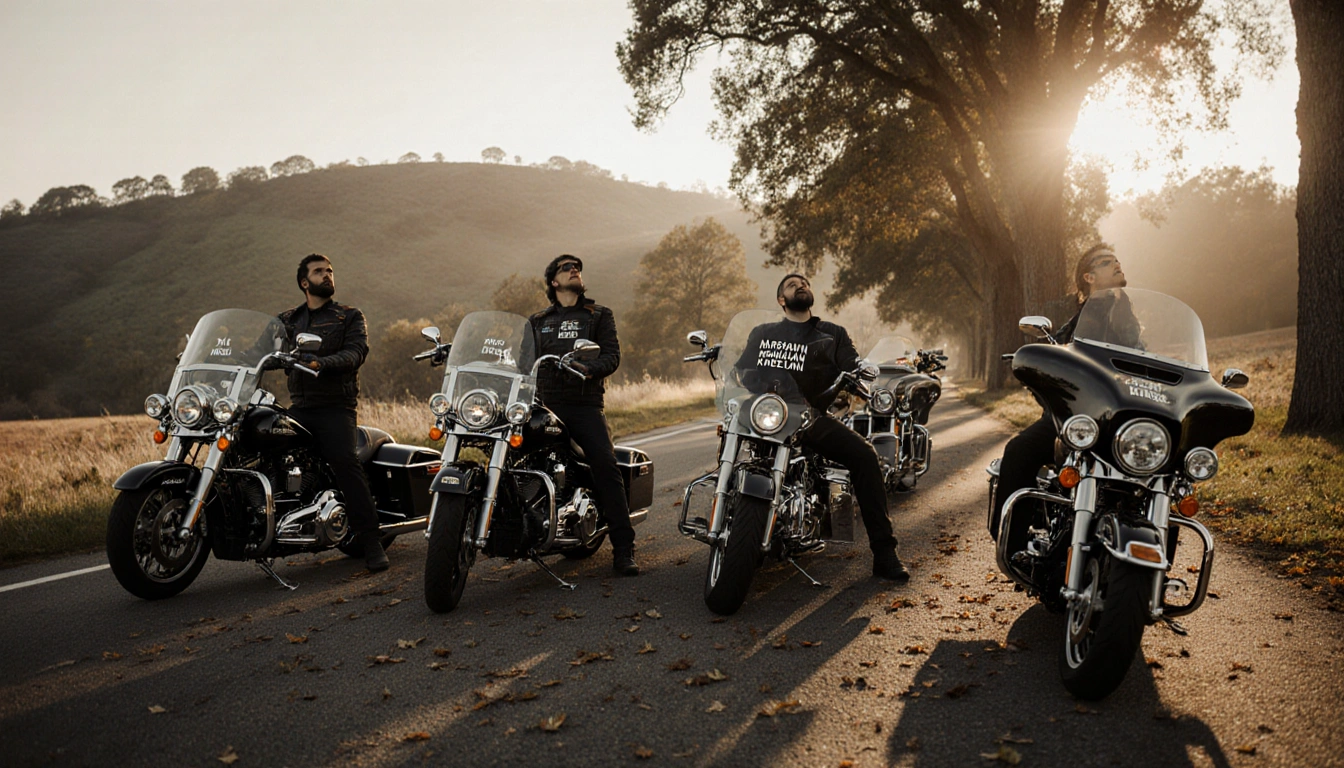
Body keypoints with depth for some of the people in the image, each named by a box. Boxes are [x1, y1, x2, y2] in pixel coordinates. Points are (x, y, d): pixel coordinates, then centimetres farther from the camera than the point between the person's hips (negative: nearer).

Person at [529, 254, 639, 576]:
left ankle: (623, 549, -16)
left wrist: (590, 368, -18)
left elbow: (612, 354, 3)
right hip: (546, 404, 3)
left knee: (606, 468, -18)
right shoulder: (537, 321, 23)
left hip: (585, 404, -2)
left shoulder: (599, 315, 17)